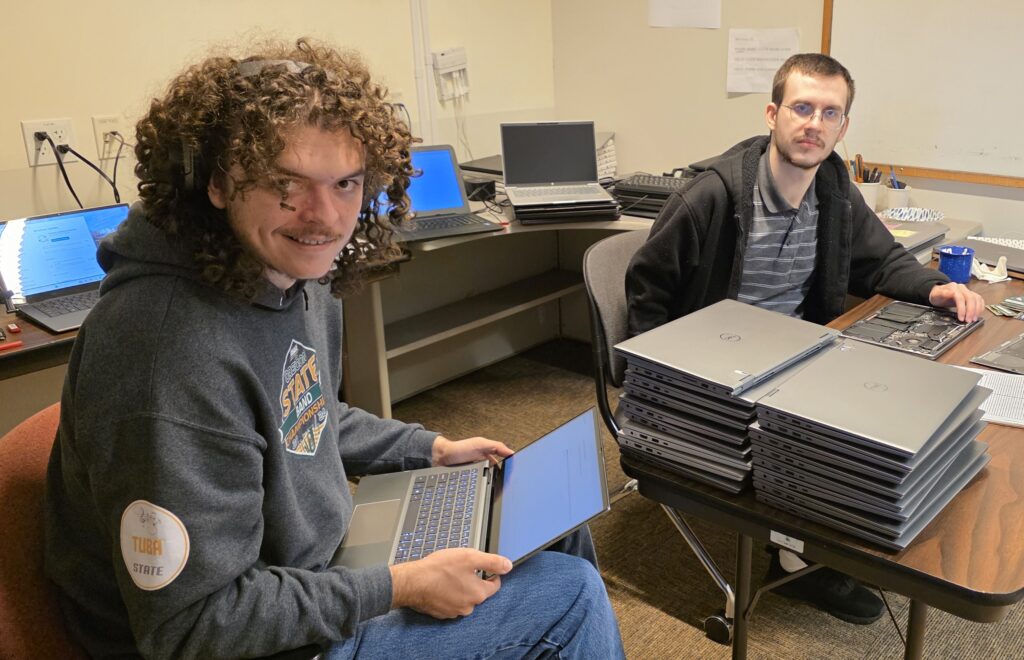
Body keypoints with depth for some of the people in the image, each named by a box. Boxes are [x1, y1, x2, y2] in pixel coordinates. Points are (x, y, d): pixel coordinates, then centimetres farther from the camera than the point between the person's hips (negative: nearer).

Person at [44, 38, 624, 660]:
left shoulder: (297, 274, -4)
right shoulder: (177, 360, -34)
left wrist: (434, 449, 9)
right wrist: (399, 588, -24)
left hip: (315, 564, 9)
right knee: (571, 594, -7)